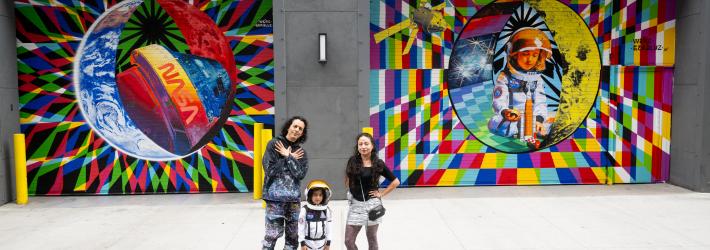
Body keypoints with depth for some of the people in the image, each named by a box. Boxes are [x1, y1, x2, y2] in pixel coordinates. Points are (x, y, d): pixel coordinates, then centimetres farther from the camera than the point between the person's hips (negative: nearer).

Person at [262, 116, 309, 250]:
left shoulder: (301, 152, 10)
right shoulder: (274, 144, -1)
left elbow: (301, 174, -5)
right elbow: (270, 170, -12)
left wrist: (287, 157, -7)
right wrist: (291, 158, -6)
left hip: (294, 197, 4)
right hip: (275, 196, -4)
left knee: (293, 235, 11)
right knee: (272, 234, -7)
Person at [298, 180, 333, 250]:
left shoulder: (326, 210, -4)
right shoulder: (305, 210, -14)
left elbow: (328, 227, 3)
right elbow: (301, 227, -10)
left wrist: (328, 242, 4)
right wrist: (302, 243, -9)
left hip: (321, 242, 3)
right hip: (308, 241, -2)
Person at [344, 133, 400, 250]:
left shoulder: (378, 164, -7)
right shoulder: (352, 161, -2)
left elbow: (395, 182, 1)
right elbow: (347, 179, 16)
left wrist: (381, 194, -2)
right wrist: (351, 192, 7)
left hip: (372, 204, -2)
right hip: (355, 204, 2)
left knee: (371, 238, 13)